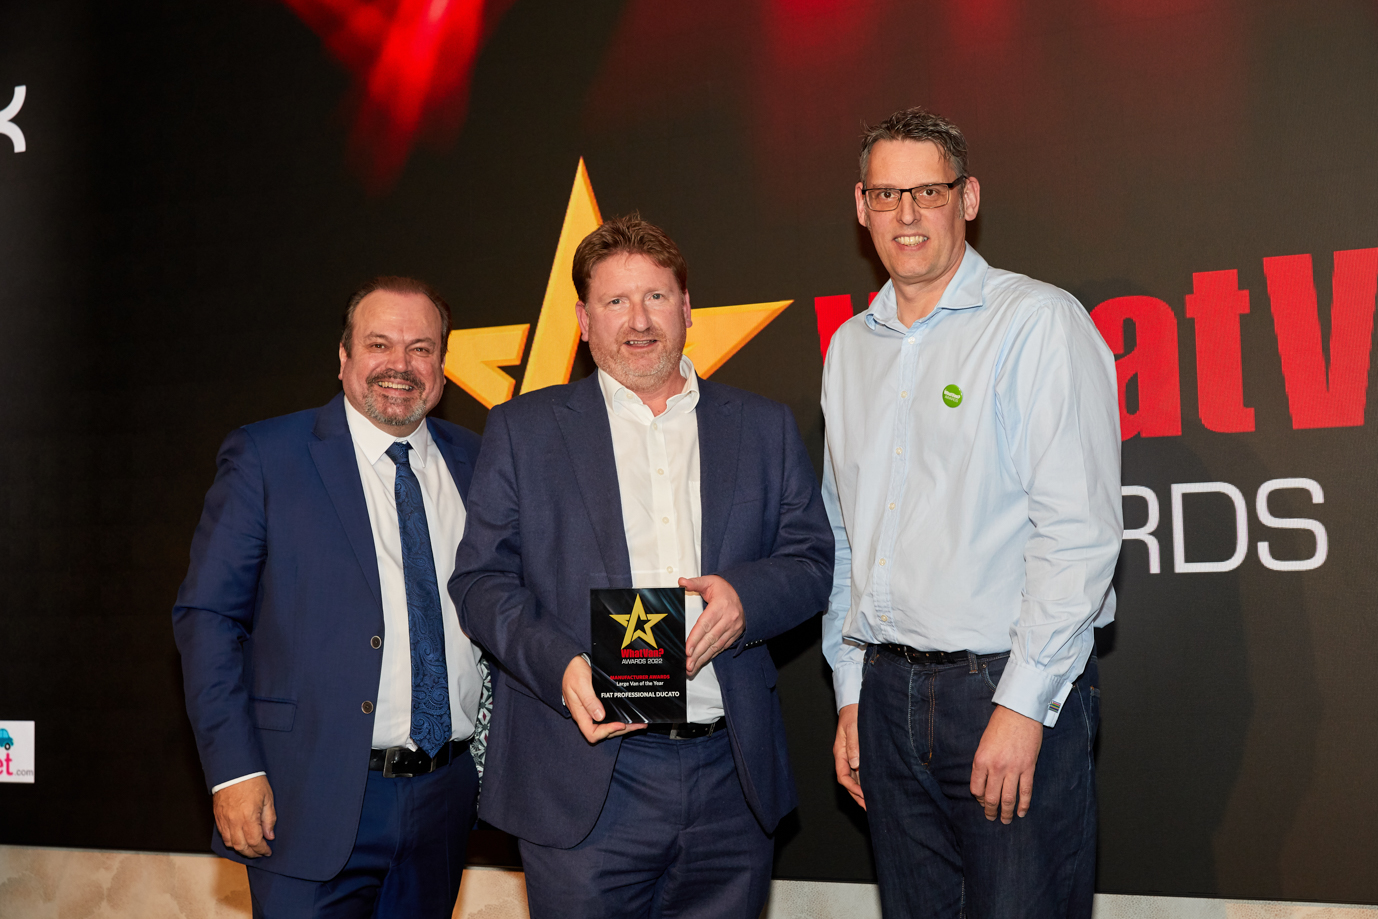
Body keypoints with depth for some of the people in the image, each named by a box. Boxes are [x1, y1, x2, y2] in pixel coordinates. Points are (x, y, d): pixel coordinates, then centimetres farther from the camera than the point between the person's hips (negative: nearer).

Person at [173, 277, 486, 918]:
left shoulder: (473, 462, 8)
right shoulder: (263, 457, -3)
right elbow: (207, 614, -5)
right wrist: (233, 771, -12)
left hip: (447, 793, 4)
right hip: (313, 803, -4)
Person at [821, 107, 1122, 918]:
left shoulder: (1039, 321, -6)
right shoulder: (850, 347, 13)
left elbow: (1081, 529, -13)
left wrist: (1022, 705, -16)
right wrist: (851, 691, 13)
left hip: (1017, 691, -5)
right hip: (888, 691, 6)